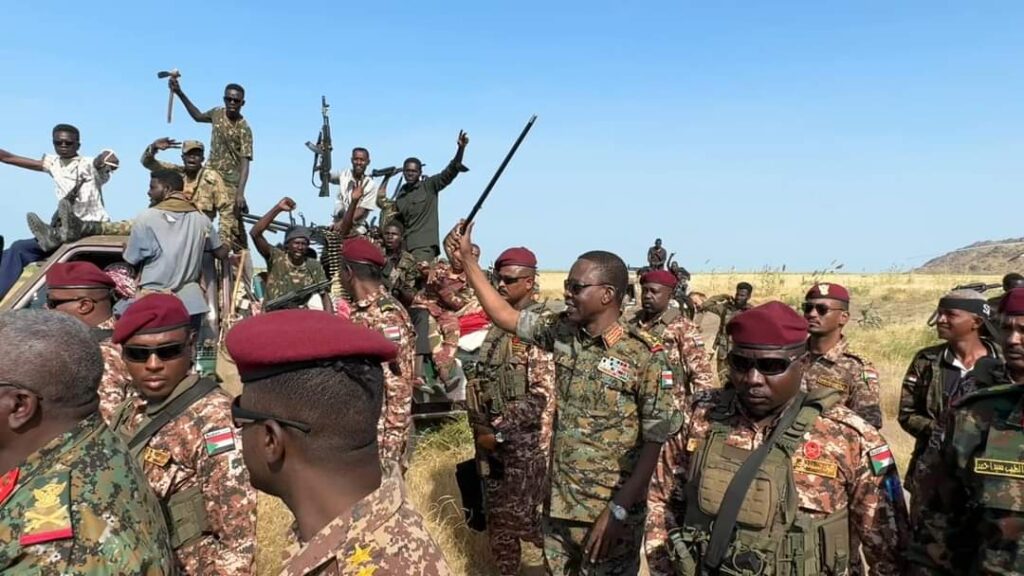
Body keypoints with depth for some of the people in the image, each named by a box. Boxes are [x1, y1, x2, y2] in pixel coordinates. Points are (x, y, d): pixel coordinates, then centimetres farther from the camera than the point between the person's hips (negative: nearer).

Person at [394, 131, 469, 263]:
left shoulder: (430, 186, 3)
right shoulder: (400, 195, 18)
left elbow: (450, 172, -7)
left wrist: (461, 148, -19)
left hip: (424, 244, -5)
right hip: (404, 245, 5)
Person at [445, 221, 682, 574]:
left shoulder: (645, 356, -17)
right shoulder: (561, 331, -1)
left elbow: (654, 443, -15)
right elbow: (504, 315, 6)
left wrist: (619, 510, -19)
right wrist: (466, 259, 2)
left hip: (610, 509, -6)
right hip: (558, 502, 6)